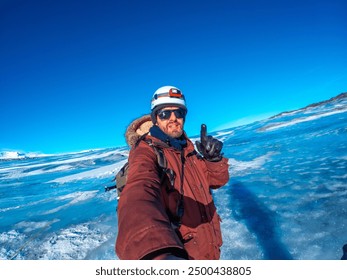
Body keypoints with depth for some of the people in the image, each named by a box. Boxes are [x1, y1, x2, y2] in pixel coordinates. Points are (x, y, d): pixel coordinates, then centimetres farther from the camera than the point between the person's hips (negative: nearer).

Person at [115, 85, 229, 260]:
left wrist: (214, 159, -19)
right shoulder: (145, 152, -22)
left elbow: (217, 180, 3)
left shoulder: (186, 147, 1)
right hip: (179, 253, -6)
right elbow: (139, 195, -43)